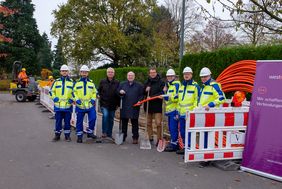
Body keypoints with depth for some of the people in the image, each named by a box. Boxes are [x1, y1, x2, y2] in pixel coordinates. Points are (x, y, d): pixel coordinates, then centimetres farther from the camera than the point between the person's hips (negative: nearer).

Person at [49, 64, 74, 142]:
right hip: (58, 105, 1)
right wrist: (54, 98, -4)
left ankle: (67, 135, 15)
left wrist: (72, 99, -5)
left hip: (68, 105, -1)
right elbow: (51, 91, 11)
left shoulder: (71, 82, 6)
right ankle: (57, 135, 17)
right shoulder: (56, 81, 8)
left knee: (67, 121, 5)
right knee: (58, 120, 6)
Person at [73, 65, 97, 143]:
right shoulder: (77, 83, 6)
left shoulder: (91, 83, 11)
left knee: (93, 118, -8)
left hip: (90, 105, 1)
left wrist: (93, 99, -1)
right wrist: (76, 99, -10)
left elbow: (94, 92, 16)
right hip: (80, 105, -1)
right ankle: (79, 135, 15)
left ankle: (90, 132, 11)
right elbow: (74, 92, 6)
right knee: (79, 121, 4)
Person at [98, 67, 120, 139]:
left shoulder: (117, 83, 3)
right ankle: (104, 132, -12)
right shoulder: (102, 81, 4)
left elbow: (119, 93, 7)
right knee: (105, 115, -24)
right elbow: (99, 90, 14)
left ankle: (109, 134, 19)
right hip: (104, 103, -1)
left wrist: (118, 103, 4)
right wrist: (99, 95, -5)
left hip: (113, 104, 2)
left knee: (111, 119, 8)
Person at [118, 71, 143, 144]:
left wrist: (139, 101, -10)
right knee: (124, 122, 7)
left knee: (134, 123, 3)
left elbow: (141, 95, 7)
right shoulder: (122, 84, 13)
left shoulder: (139, 85, 8)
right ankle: (123, 137, 18)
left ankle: (135, 138, 10)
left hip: (134, 107, -2)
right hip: (124, 107, 2)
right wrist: (120, 92, -9)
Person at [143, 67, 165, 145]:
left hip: (157, 105, -5)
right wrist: (146, 90, -7)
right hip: (148, 105, 5)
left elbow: (162, 93, -12)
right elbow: (142, 93, 15)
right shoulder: (146, 82, 13)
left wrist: (153, 96, -21)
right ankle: (150, 138, 21)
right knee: (148, 123, 10)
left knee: (158, 123, -8)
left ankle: (159, 139, 4)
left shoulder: (161, 82, -3)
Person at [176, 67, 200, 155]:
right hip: (181, 113, 7)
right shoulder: (181, 86, 17)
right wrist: (178, 112, 19)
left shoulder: (195, 86, -4)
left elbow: (197, 100, -8)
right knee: (182, 132, 13)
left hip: (190, 113, -7)